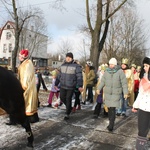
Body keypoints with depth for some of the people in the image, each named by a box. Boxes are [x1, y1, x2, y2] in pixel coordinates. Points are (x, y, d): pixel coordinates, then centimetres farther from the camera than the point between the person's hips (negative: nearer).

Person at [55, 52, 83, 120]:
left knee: (68, 99, 1)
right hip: (63, 86, 5)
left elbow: (79, 76, -13)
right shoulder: (63, 65, 8)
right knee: (62, 97, 8)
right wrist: (56, 84, 18)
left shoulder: (76, 66, -9)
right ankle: (69, 107, 36)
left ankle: (67, 114, 18)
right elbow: (59, 75, 16)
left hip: (71, 87, -5)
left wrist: (80, 86, -21)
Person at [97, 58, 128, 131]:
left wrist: (125, 92, -7)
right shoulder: (106, 71, 6)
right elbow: (102, 81, 11)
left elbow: (124, 83, -5)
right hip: (107, 93, 4)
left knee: (113, 109, -9)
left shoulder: (120, 72, -5)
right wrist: (99, 88, 2)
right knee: (109, 108, 11)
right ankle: (111, 123, 26)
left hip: (116, 93, -4)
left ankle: (111, 125, -2)